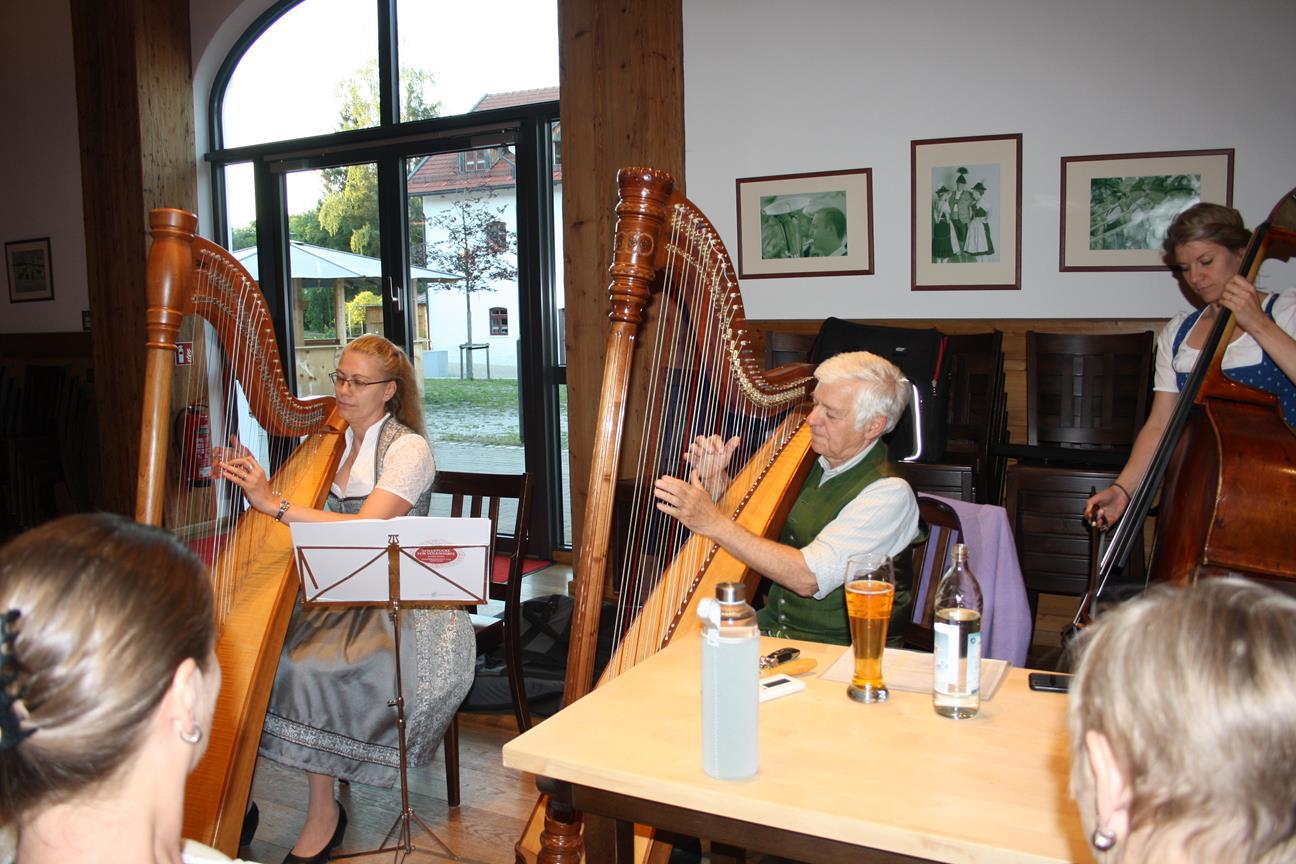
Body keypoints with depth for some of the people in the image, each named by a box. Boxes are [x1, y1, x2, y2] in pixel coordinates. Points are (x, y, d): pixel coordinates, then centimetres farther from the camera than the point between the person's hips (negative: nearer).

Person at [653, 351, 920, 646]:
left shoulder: (889, 493, -16)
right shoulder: (810, 463, 6)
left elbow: (809, 577, -25)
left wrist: (715, 523, -27)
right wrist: (716, 481, -5)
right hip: (772, 626, 6)